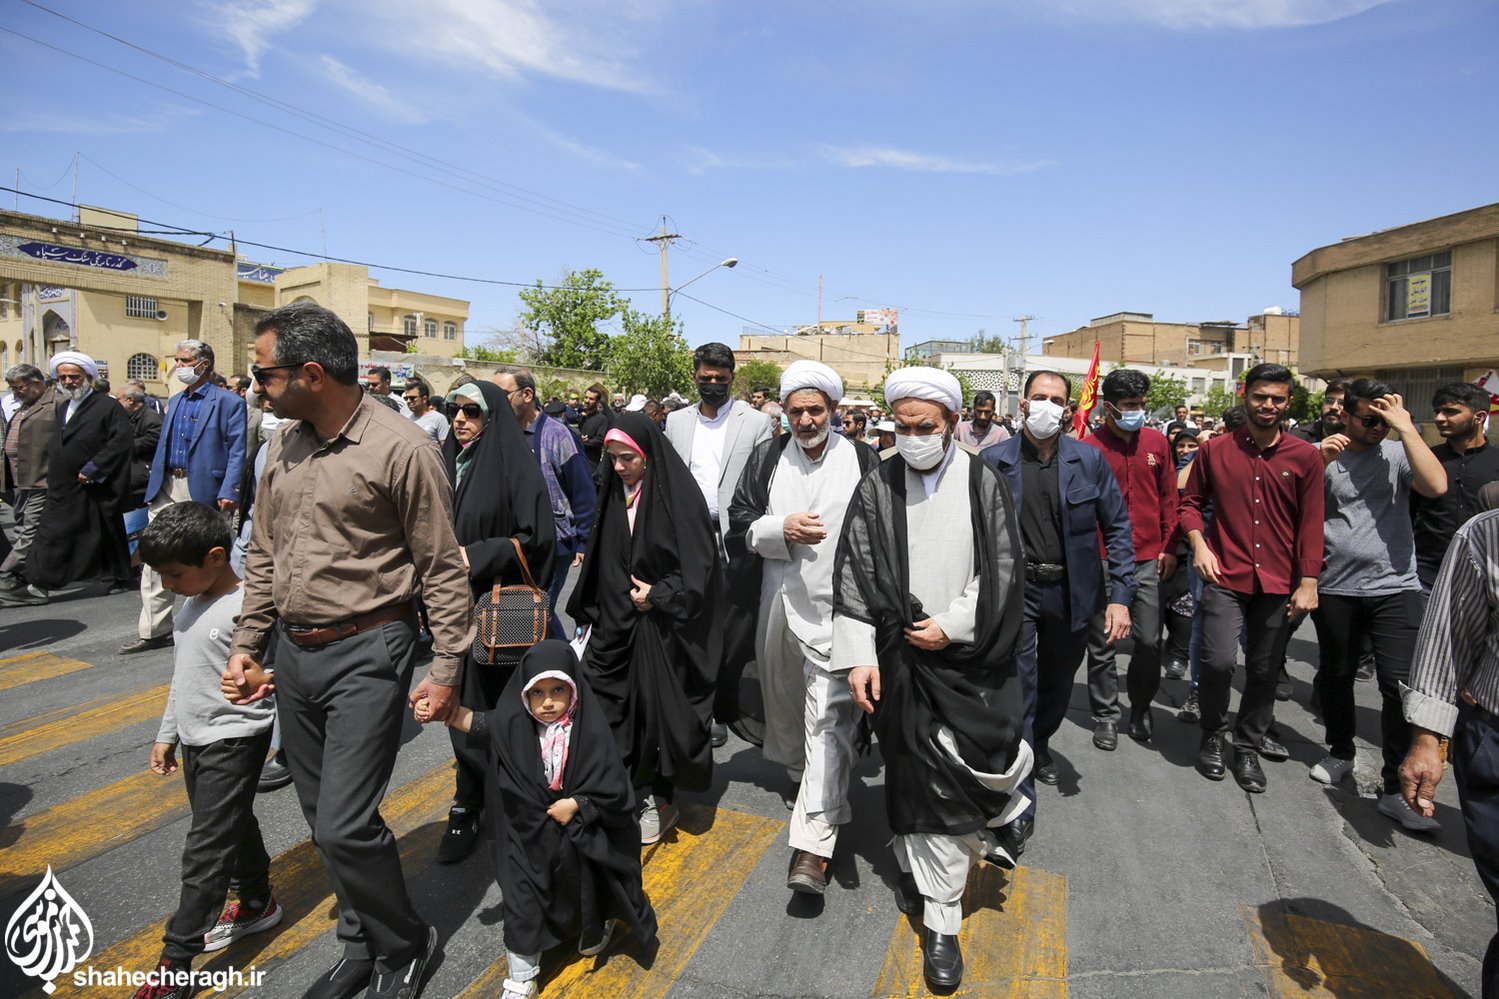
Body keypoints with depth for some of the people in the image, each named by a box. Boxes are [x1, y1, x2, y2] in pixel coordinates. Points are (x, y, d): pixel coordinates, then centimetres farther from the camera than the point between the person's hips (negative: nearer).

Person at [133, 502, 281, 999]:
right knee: (234, 828, 21)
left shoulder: (246, 608, -22)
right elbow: (183, 676, 17)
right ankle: (257, 904, 39)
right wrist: (167, 734, 21)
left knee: (205, 849, -2)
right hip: (195, 739, 9)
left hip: (233, 740, -9)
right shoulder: (192, 603, 6)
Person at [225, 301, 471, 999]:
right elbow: (263, 555, 16)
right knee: (322, 816, 17)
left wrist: (446, 668, -13)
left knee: (345, 826, -7)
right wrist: (246, 643, 13)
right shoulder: (283, 446, 7)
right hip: (294, 653, 8)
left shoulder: (401, 449, -15)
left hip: (366, 654, -7)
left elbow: (442, 568, -13)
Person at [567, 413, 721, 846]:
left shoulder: (678, 494, -12)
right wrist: (589, 613, 13)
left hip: (661, 625, -5)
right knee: (614, 705, 4)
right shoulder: (614, 494, 7)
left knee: (659, 707, 3)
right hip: (616, 621, 6)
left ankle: (662, 800, 20)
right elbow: (600, 560, 13)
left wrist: (658, 595, -16)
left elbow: (699, 563, -14)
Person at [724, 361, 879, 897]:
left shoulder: (862, 459, -2)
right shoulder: (766, 458, 5)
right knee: (784, 699, 21)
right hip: (779, 601, 4)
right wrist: (781, 529, -14)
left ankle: (813, 843, -8)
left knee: (830, 717, -10)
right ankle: (798, 772, 49)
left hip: (839, 608, -4)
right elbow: (739, 523, 6)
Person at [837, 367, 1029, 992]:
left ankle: (940, 922, 20)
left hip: (968, 660, 0)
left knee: (949, 782, 0)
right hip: (902, 659, 1)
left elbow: (1002, 570, 0)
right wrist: (858, 654, -9)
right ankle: (940, 920, 30)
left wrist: (954, 625, -10)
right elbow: (854, 575, -2)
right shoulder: (877, 488, -1)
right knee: (919, 783, 9)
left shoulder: (983, 484, 0)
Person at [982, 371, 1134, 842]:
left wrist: (1120, 596, -6)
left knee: (1058, 684, 21)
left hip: (1072, 592, 3)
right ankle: (1021, 802, 8)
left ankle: (1040, 745, 51)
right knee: (1018, 692, -4)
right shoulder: (994, 461, -6)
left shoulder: (1089, 459, -3)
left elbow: (1116, 527, 1)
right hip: (1016, 591, -2)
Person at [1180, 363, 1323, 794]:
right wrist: (1198, 543, -6)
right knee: (1219, 660, -12)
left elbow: (1311, 523, 1)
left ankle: (1247, 747, 28)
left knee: (1264, 671, 9)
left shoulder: (1305, 456, 2)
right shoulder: (1215, 450, 1)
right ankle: (1214, 734, 15)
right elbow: (1191, 501, 10)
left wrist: (1308, 582, -3)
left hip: (1279, 582, 1)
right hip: (1226, 576, -1)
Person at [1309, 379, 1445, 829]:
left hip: (1394, 588, -1)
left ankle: (1397, 788, 3)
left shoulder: (1398, 452, 1)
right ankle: (1340, 753, 37)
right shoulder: (1322, 453, 2)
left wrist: (1406, 428, -14)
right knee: (1335, 675, 15)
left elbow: (1436, 485, -17)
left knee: (1400, 685, -7)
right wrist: (1319, 463, -17)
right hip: (1335, 587, 1)